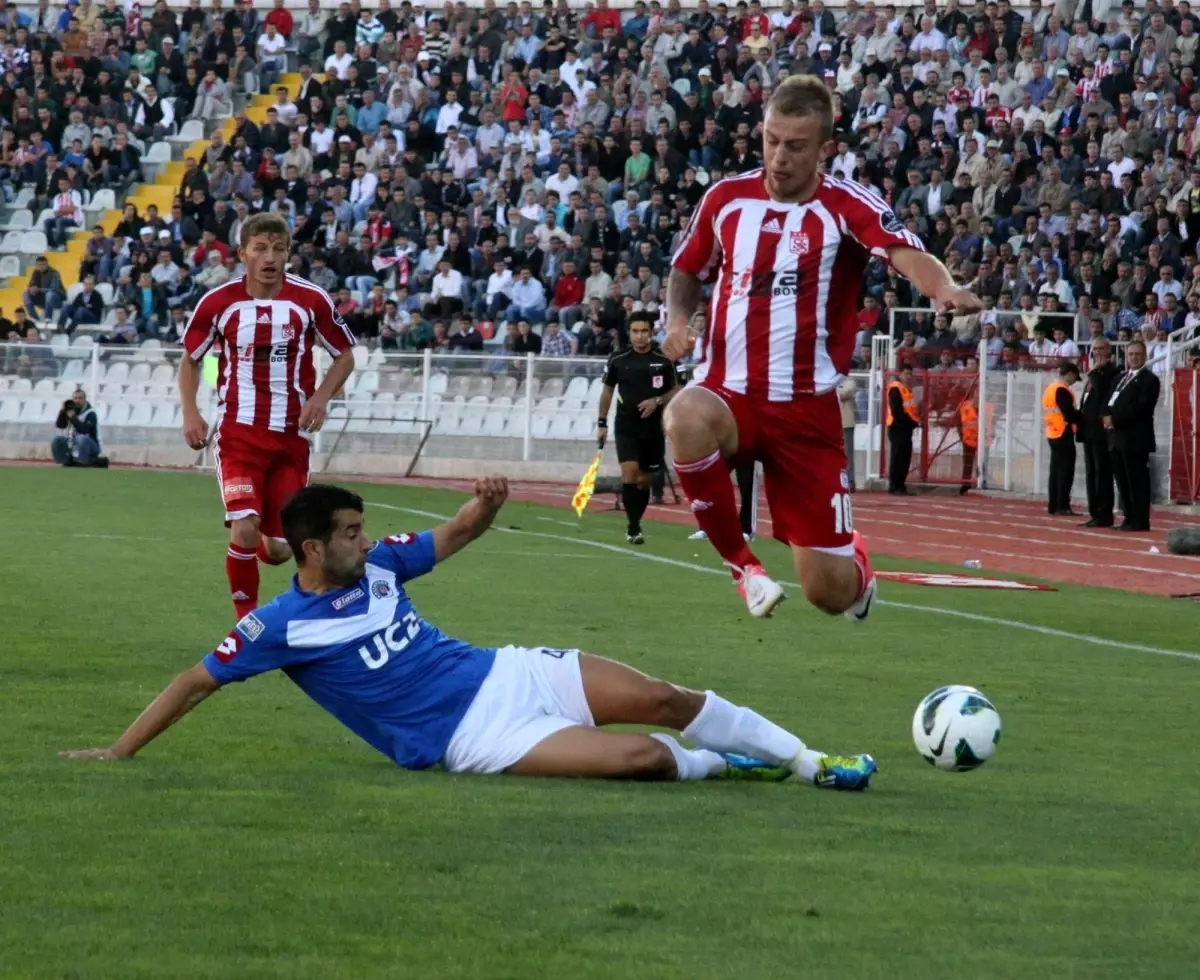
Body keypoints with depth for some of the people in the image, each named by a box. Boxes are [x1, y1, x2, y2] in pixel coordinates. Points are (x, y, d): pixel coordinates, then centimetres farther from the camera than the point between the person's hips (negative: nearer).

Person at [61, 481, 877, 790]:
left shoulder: (377, 565, 6)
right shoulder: (283, 626, -10)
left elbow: (454, 538, 18)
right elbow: (197, 681, -6)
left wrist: (486, 506, -5)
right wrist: (120, 753, -9)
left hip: (503, 673, 7)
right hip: (472, 736, -7)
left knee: (666, 701, -3)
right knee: (640, 756, -24)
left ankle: (806, 760, 14)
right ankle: (719, 765, 9)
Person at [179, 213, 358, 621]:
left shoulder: (311, 300, -4)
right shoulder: (218, 302, -4)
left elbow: (345, 356, 8)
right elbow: (190, 358, 11)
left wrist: (320, 397, -9)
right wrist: (190, 413, -3)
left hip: (290, 435, 1)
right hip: (238, 433, -1)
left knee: (278, 551, 5)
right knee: (244, 530, -20)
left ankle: (266, 541, 43)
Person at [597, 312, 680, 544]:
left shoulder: (664, 360, -3)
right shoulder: (618, 360, -1)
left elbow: (675, 392, 4)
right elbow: (607, 390, 11)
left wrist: (657, 401, -15)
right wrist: (602, 423, 10)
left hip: (653, 427, 1)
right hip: (626, 426, -1)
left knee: (645, 479, 9)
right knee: (629, 472, -17)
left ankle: (634, 524, 26)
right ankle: (633, 527, -12)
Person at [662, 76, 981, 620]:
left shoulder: (848, 206, -7)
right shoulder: (725, 197, 4)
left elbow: (907, 255, -27)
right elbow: (686, 271, 22)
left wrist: (944, 289, -50)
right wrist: (678, 318, -1)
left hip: (807, 407, -2)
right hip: (728, 393, 2)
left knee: (829, 591, -2)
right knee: (687, 420, -39)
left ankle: (856, 560, 41)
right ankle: (741, 563, -14)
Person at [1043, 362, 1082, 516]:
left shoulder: (1049, 389, 14)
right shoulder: (1062, 391, -16)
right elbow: (1069, 415, -22)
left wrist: (1077, 414, 9)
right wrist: (1084, 416, -6)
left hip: (1052, 435, 9)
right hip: (1064, 436, -9)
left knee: (1056, 471, 13)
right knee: (1065, 472, -6)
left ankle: (1053, 505, 15)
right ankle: (1063, 506, -8)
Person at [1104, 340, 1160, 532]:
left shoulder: (1149, 379, -5)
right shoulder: (1120, 379, 22)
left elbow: (1140, 407, -16)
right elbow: (1110, 402, 18)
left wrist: (1115, 418, -17)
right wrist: (1108, 415, -5)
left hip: (1136, 439, -8)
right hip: (1118, 437, 8)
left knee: (1137, 481, -7)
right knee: (1123, 481, 9)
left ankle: (1140, 522, -7)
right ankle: (1129, 519, 14)